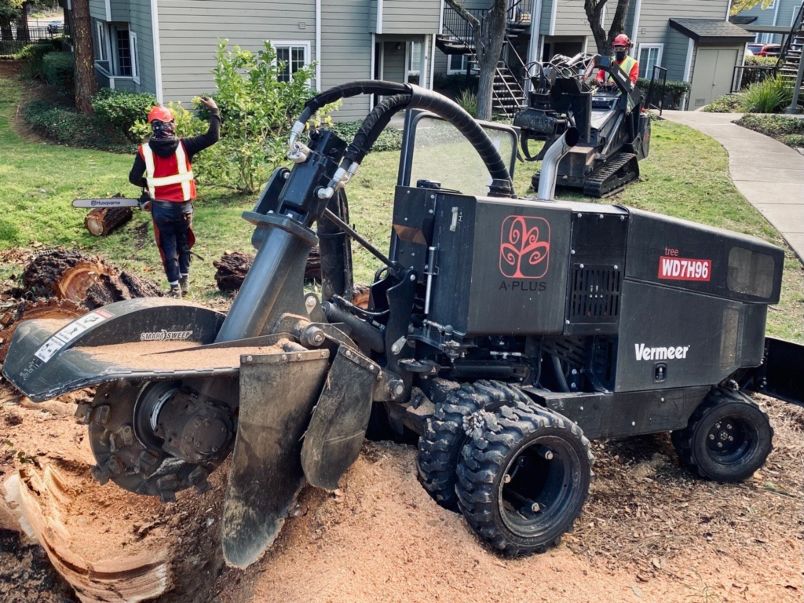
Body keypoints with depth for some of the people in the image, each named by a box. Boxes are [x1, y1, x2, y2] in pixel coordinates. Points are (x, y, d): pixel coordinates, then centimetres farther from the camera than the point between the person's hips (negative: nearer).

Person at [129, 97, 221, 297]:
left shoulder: (144, 150, -6)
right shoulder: (183, 145, -9)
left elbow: (134, 178, -3)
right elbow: (212, 137, -9)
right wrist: (214, 111, 0)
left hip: (160, 206, 0)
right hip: (183, 205, 0)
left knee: (168, 246, 10)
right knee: (183, 242, 19)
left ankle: (175, 286, 11)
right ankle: (185, 280, 22)